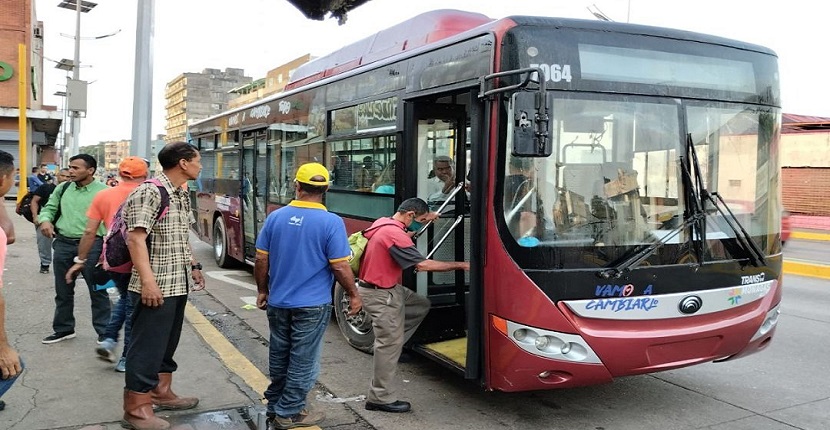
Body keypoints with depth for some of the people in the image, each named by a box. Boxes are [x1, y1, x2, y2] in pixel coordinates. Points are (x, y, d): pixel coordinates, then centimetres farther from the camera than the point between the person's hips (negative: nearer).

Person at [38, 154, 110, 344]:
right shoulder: (63, 189, 9)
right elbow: (49, 208, 19)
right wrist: (45, 219, -5)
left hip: (91, 245, -5)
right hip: (63, 243, 5)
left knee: (97, 291, 2)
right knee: (63, 291, 16)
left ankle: (104, 332, 12)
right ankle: (63, 329, 31)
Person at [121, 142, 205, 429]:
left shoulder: (182, 195, 13)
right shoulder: (150, 192, -15)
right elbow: (136, 237, -21)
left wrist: (193, 266, 22)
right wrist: (147, 280, -27)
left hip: (179, 284, 9)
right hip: (156, 286, -9)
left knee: (167, 343, 19)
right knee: (147, 346, -1)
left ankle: (162, 393, 32)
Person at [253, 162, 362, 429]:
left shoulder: (275, 217, -3)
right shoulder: (331, 222, -15)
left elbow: (261, 260, 3)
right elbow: (340, 267, -14)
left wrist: (262, 290, 17)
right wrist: (354, 295, 1)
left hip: (278, 302, 4)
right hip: (312, 305, -4)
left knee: (278, 358, 19)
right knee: (302, 362, 9)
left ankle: (274, 407, 32)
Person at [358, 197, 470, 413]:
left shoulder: (383, 223, 5)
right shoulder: (395, 235, -24)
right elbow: (423, 265, -26)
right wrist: (459, 265, -18)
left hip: (389, 289, 10)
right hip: (380, 295, -10)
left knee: (422, 305, 19)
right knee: (389, 344, -3)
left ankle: (392, 345, 17)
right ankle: (380, 398, 7)